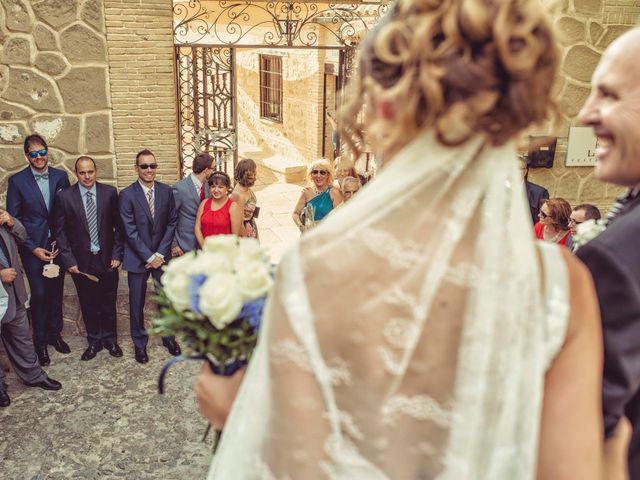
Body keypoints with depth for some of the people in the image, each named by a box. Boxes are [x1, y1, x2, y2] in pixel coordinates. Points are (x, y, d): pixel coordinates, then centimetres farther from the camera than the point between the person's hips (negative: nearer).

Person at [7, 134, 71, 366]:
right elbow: (13, 219, -5)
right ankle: (40, 341, 18)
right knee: (39, 294, 2)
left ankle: (55, 334, 30)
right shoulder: (17, 180, -6)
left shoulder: (60, 177, 0)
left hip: (57, 245, 2)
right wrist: (33, 248, -10)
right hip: (33, 247, -2)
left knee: (56, 292, 12)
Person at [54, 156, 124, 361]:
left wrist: (117, 254, -4)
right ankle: (94, 341, 30)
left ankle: (110, 339, 30)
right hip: (81, 262, 0)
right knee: (88, 304, 12)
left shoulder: (110, 192, -3)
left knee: (108, 303, 11)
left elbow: (119, 225, 0)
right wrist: (69, 260, -5)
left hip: (107, 259, 0)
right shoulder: (65, 196, -4)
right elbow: (60, 231, 0)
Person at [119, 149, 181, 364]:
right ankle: (139, 343, 26)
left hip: (161, 255, 3)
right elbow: (130, 231, -11)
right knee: (137, 302, 8)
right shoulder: (127, 195, -10)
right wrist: (149, 257, -12)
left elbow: (172, 223, 1)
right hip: (138, 257, -2)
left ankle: (168, 336, 30)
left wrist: (160, 254, -6)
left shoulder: (166, 191, 0)